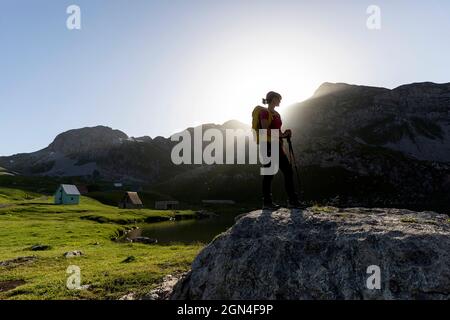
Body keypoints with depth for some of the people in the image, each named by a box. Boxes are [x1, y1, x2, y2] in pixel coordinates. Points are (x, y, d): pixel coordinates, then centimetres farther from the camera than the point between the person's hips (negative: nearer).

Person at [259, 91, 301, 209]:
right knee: (269, 173, -5)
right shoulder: (264, 112, -5)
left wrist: (285, 134, 5)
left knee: (288, 171, 4)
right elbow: (265, 130, -16)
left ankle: (293, 200, 8)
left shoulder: (277, 114, 21)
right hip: (268, 145, -9)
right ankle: (267, 202, 4)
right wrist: (281, 135, -16)